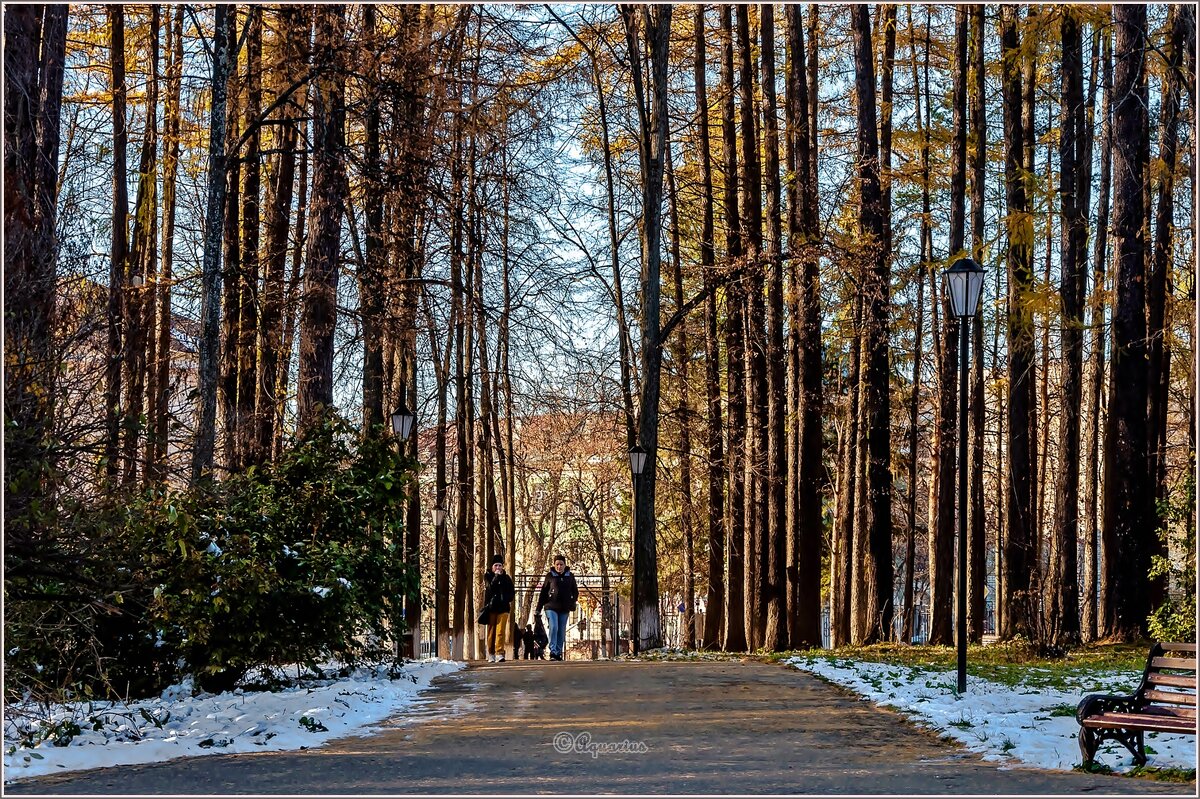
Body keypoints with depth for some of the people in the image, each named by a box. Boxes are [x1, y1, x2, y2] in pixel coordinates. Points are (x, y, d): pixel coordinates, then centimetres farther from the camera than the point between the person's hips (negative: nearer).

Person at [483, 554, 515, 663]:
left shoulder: (506, 578, 11)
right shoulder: (488, 577, 7)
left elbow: (512, 592, 14)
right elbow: (490, 587, -12)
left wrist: (506, 599, -1)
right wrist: (497, 576, -10)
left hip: (503, 608, 0)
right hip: (491, 607, 0)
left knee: (501, 631, -11)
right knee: (491, 632, 3)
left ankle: (499, 654, -15)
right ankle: (491, 654, 12)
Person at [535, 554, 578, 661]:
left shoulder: (570, 576, 8)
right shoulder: (550, 576, 2)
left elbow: (575, 592, 16)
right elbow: (543, 592, 4)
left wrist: (572, 602, 0)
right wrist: (539, 608, 1)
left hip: (564, 609, 3)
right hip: (551, 607, -3)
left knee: (562, 631, 6)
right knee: (553, 628, -17)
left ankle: (559, 653, 13)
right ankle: (553, 652, -18)